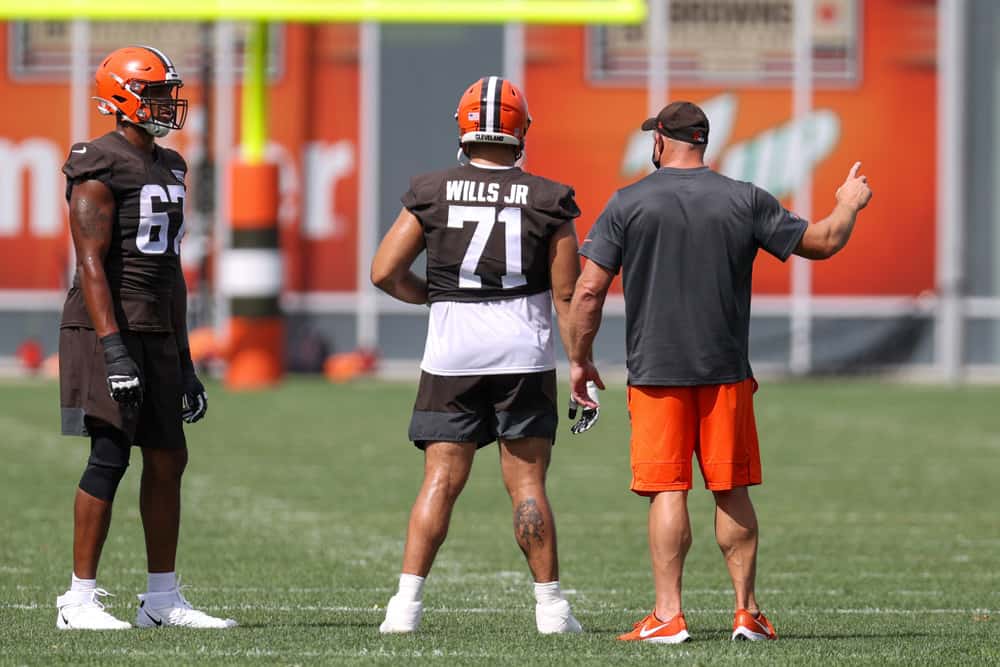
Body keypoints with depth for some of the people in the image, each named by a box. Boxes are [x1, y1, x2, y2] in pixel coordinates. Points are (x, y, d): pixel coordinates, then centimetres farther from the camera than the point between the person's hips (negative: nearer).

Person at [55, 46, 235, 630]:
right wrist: (114, 351, -23)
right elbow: (92, 265, -16)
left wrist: (184, 361, 20)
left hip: (157, 333, 9)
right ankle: (80, 599, -6)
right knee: (110, 456, -10)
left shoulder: (168, 168, 17)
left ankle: (164, 598, 14)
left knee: (168, 460, 8)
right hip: (109, 326, -9)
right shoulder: (100, 168, -10)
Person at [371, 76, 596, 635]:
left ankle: (408, 600, -5)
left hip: (452, 353, 1)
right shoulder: (547, 201, 0)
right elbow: (567, 294, 0)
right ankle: (550, 605, 7)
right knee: (528, 485, 5)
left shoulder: (433, 194, 1)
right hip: (524, 352, -1)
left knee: (441, 481, 4)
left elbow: (385, 273, 1)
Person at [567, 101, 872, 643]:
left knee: (667, 492, -2)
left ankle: (667, 614, -8)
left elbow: (589, 290, -5)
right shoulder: (744, 201, 1)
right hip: (726, 373, 2)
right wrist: (849, 204, 29)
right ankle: (747, 612, 10)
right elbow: (823, 243, 8)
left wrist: (579, 360, 7)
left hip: (655, 373, -2)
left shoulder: (627, 204, -3)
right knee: (731, 491, 9)